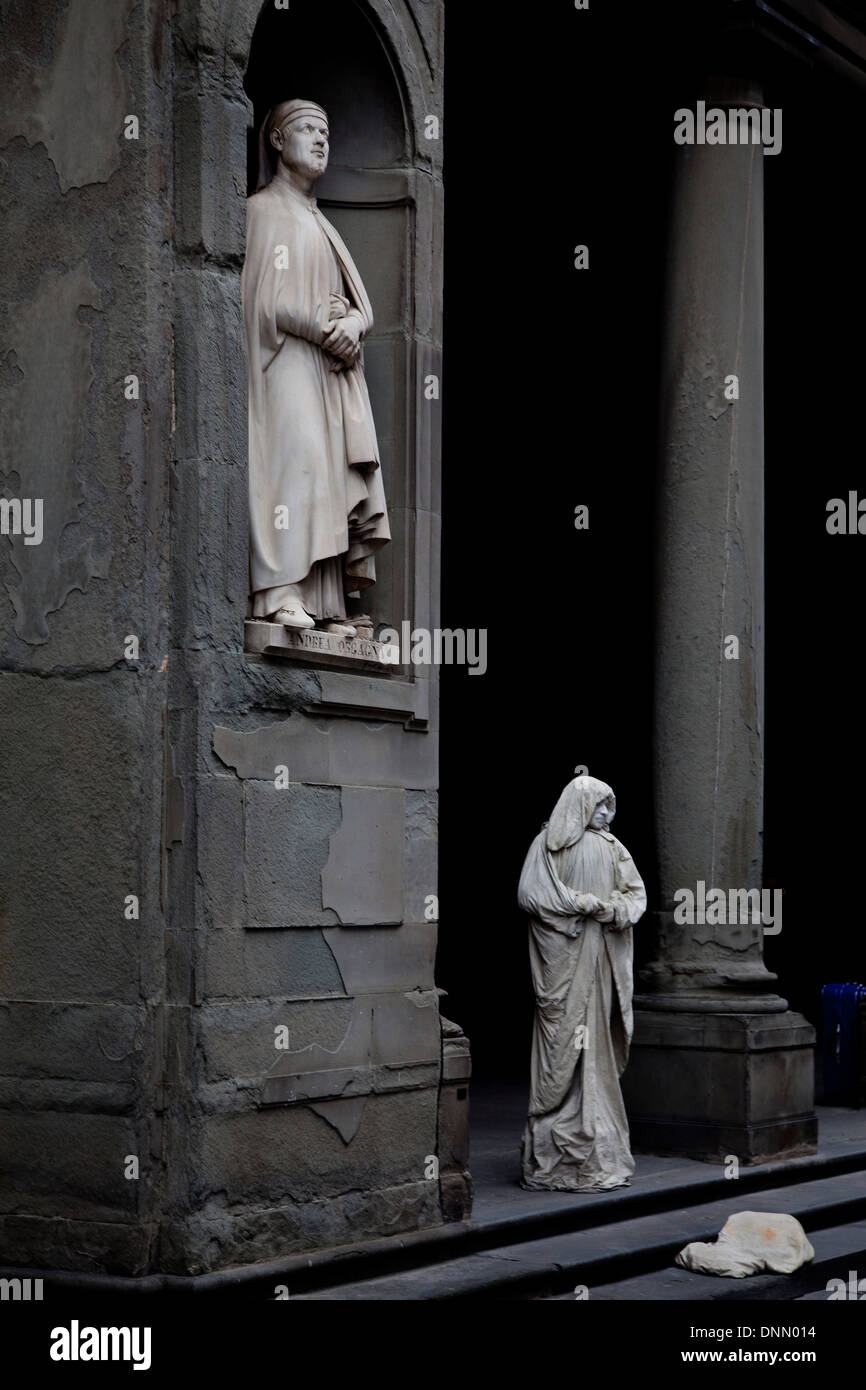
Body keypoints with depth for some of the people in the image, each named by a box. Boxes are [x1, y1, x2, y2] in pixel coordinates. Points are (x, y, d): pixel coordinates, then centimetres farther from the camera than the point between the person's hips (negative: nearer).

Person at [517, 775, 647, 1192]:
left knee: (595, 1043, 3)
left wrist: (616, 909, -9)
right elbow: (529, 894, -9)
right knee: (562, 1046, -6)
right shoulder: (547, 844, -2)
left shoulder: (611, 847, 14)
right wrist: (583, 904, -13)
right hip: (563, 958, -5)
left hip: (600, 961, 5)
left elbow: (636, 893, 13)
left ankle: (594, 1143, 6)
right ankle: (557, 1152, -4)